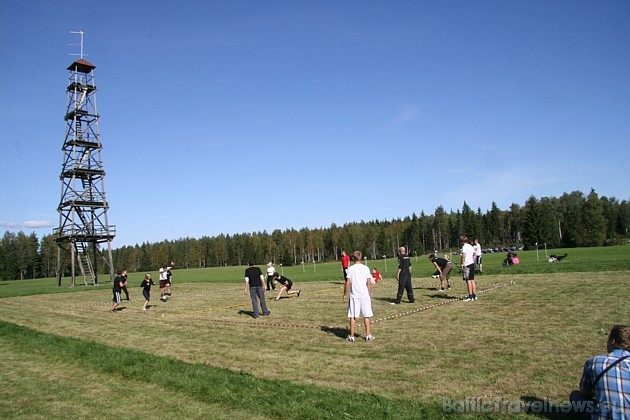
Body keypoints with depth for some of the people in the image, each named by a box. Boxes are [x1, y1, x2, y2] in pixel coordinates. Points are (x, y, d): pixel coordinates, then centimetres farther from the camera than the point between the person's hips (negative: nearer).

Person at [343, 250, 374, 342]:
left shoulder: (350, 269, -4)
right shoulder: (366, 268, 0)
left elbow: (347, 283, -6)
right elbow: (369, 283, 0)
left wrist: (345, 294, 4)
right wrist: (369, 293, 12)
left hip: (354, 296, -1)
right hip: (365, 295, 1)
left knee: (353, 316, 5)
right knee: (366, 316, 9)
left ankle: (351, 336, 8)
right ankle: (368, 335, 12)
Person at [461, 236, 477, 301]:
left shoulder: (464, 246, -11)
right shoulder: (471, 246, 15)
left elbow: (463, 255, -22)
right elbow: (474, 254, 23)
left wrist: (462, 264, -19)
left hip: (467, 265, -8)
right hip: (472, 264, 8)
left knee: (468, 280, -6)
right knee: (472, 280, 12)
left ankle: (470, 296, -7)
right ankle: (474, 295, 15)